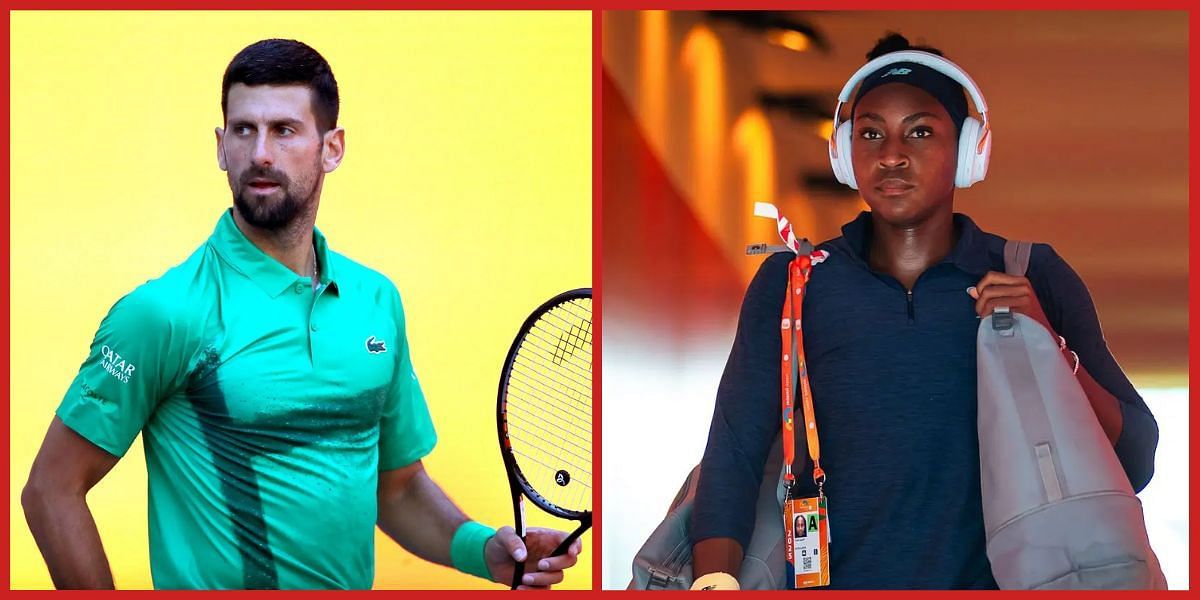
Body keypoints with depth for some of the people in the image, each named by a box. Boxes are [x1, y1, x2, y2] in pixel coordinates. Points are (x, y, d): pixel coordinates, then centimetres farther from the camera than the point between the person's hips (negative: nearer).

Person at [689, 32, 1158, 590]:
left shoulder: (1032, 280, 10)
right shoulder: (791, 283, 11)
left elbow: (1134, 463, 8)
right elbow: (734, 451, 4)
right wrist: (716, 583, -12)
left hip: (990, 582, 0)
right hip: (833, 579, 0)